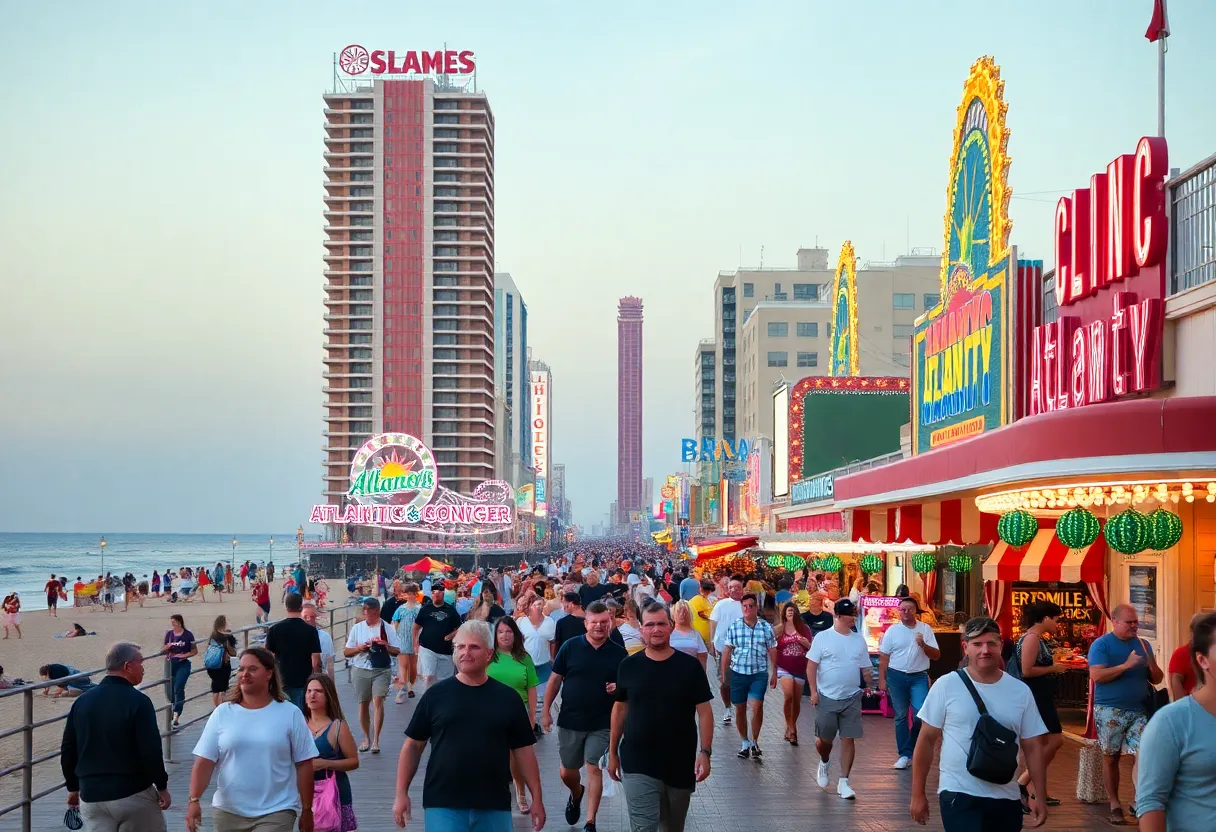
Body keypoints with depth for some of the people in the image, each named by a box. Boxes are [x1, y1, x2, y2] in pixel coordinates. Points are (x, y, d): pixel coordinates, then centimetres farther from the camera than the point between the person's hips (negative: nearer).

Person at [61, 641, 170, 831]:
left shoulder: (82, 701, 7)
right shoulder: (138, 701, -12)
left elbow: (68, 750, 11)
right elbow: (151, 751, -15)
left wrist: (73, 787, 22)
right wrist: (162, 787, -4)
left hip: (91, 796, 5)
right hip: (133, 794, -5)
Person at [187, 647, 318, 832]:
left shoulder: (290, 713, -2)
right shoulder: (222, 713, 2)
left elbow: (303, 765, 0)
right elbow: (204, 762, -2)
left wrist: (306, 810, 0)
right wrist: (194, 800, -14)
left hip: (276, 811, -3)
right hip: (228, 811, 3)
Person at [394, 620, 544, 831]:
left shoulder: (507, 698, 4)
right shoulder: (436, 694, 1)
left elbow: (523, 750, 7)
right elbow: (413, 745, 5)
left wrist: (537, 799, 4)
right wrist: (401, 794, 0)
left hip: (494, 806, 2)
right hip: (442, 804, -1)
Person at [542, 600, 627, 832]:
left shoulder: (619, 653, -3)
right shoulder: (570, 647, -5)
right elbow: (555, 679, 2)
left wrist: (619, 688, -17)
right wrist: (546, 710, -1)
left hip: (602, 723, -1)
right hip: (570, 721, 1)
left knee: (594, 770, -4)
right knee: (566, 772, 14)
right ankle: (576, 794, 47)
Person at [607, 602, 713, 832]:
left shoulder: (690, 666, -4)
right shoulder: (629, 666, -1)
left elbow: (704, 711, -3)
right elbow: (620, 709, 8)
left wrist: (705, 752, -12)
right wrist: (613, 752, 9)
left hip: (680, 764, 1)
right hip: (638, 764, -1)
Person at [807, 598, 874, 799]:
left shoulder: (858, 639, 7)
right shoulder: (823, 637, -4)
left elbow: (866, 668, 14)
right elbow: (811, 666, -4)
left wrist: (870, 687, 3)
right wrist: (813, 691, -10)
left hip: (851, 698, 3)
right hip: (826, 698, -3)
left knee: (849, 739, -2)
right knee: (825, 738, 4)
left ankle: (843, 782, 6)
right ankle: (824, 763, 37)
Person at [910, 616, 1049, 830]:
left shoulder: (1020, 691, 3)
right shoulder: (946, 686, -5)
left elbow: (1032, 747, 8)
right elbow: (927, 740, -2)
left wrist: (1039, 796, 3)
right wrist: (918, 794, -2)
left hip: (1005, 797, 4)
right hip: (958, 795, -4)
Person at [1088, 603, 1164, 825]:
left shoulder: (1143, 644, 11)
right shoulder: (1101, 644, -4)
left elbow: (1157, 679, 13)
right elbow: (1096, 675, -16)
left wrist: (1151, 664, -9)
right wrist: (1127, 665, -21)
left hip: (1139, 710, 3)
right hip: (1110, 711, -3)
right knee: (1110, 757, 4)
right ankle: (1114, 804, 13)